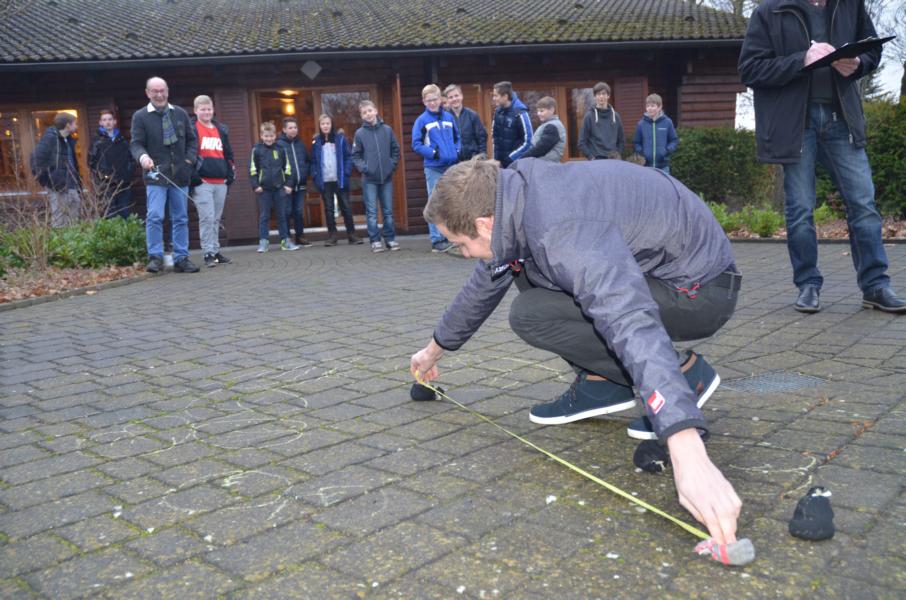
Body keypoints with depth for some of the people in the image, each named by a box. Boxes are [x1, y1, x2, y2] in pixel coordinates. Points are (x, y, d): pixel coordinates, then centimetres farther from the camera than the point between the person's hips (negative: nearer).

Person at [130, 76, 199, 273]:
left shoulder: (180, 113, 13)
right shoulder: (140, 116, 2)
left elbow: (192, 139, 18)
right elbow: (136, 143, -4)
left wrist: (189, 159, 2)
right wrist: (143, 156, -25)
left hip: (180, 175, 4)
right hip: (156, 175, -4)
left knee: (181, 218, 7)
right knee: (155, 216, -14)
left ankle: (181, 258, 14)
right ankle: (155, 257, -5)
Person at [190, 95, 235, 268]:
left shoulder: (221, 129, 17)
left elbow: (228, 153, 23)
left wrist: (230, 174, 15)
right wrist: (193, 176, -9)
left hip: (221, 182, 6)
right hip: (202, 182, -5)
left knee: (216, 219, 11)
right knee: (207, 218, -10)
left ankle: (216, 251, 17)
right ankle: (209, 253, -6)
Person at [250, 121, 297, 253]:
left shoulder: (280, 149, 5)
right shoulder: (257, 150, 0)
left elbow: (287, 168, 9)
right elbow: (252, 169, 1)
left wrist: (288, 184, 3)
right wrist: (255, 185, -5)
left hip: (279, 187, 2)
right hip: (264, 189, -2)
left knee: (282, 215, 7)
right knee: (264, 216, 3)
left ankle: (285, 240, 12)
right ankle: (263, 242, 6)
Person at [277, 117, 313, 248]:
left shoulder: (300, 144, 14)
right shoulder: (279, 144, -5)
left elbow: (307, 161, 20)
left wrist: (305, 174, 5)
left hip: (300, 185, 5)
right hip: (286, 185, -5)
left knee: (299, 211, 9)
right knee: (287, 212, -1)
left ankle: (300, 237, 16)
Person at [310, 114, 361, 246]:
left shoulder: (340, 138, 0)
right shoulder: (316, 141, 5)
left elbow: (348, 156, 0)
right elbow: (313, 161, 6)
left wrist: (346, 173, -10)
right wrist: (315, 177, -4)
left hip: (340, 180, -1)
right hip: (325, 181, 1)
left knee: (345, 207, 4)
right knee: (328, 208, 6)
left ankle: (351, 233, 11)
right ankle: (332, 235, 12)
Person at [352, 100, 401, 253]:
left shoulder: (387, 130, 3)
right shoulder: (360, 133, -1)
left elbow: (396, 150, 10)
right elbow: (355, 156, 2)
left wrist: (393, 164, -1)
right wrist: (363, 167, -12)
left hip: (387, 177, 2)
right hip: (369, 179, -2)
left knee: (388, 211, 8)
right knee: (371, 212, -1)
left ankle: (390, 238, 17)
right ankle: (375, 241, 5)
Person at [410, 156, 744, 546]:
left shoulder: (564, 231, -33)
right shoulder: (516, 197, -2)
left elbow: (632, 325, -47)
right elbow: (485, 284, 15)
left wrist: (689, 456, -56)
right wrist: (435, 349, 28)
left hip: (702, 289, -9)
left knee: (531, 314, -21)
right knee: (520, 269, 4)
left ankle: (682, 373, -9)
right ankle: (600, 382, 7)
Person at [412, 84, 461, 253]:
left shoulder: (449, 117, 9)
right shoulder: (421, 120, -3)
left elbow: (457, 138, 19)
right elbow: (416, 144, -5)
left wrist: (458, 151, 1)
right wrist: (432, 153, -17)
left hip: (452, 166, 4)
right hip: (433, 168, -4)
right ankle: (437, 240, -2)